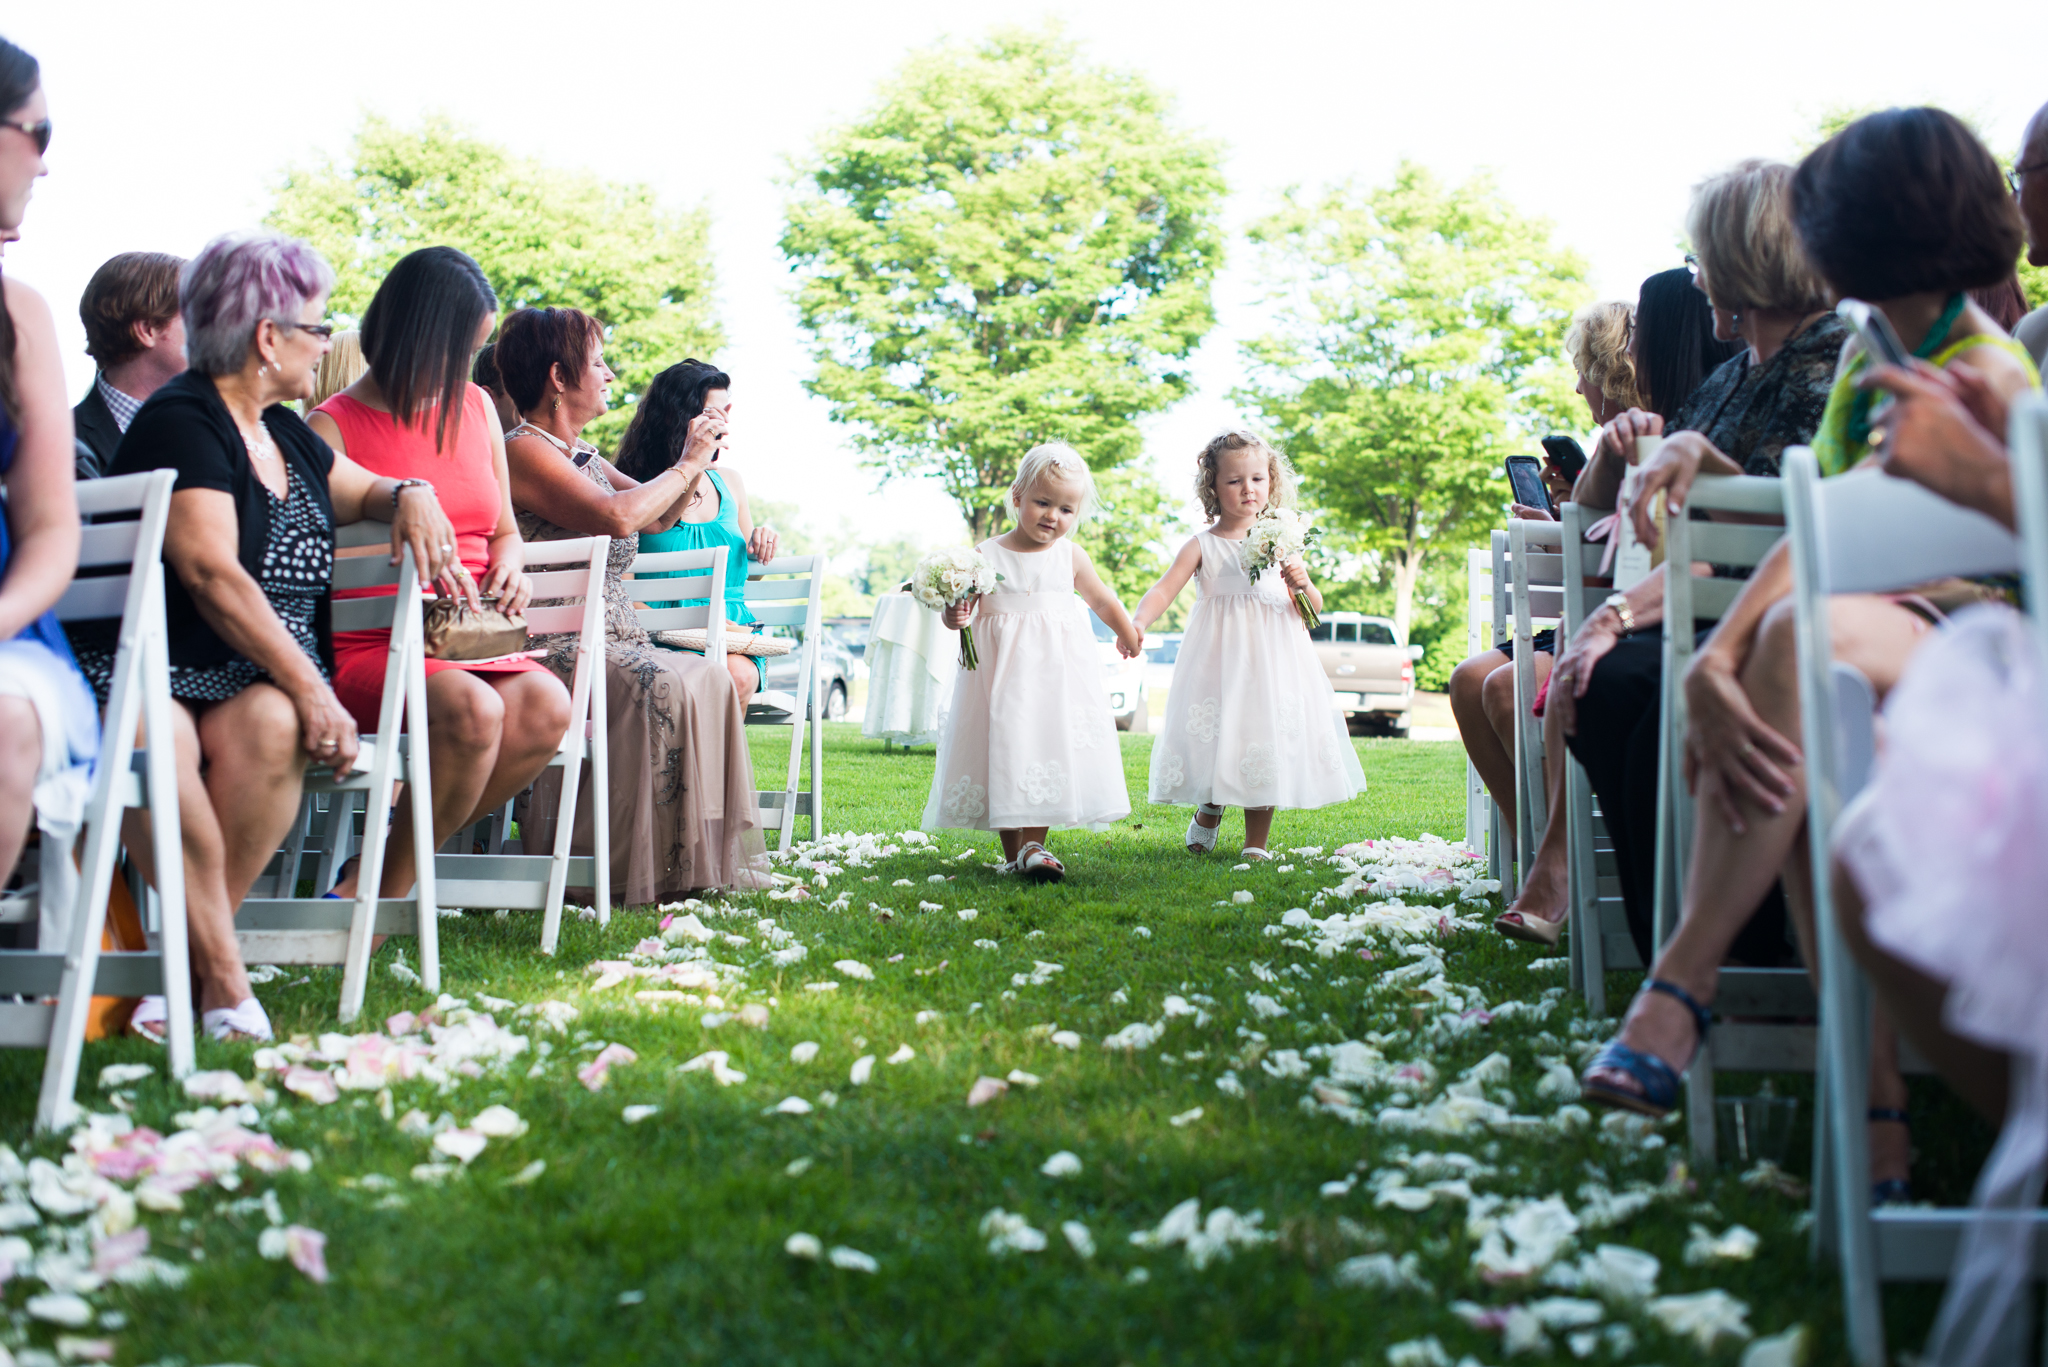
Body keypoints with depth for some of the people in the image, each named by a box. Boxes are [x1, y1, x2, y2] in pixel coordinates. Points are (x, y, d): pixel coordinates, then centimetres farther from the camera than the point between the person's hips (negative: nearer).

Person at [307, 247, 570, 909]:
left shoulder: (476, 408, 18)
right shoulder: (333, 425, 0)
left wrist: (510, 567, 2)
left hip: (471, 643, 6)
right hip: (367, 647, -5)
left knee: (545, 707, -27)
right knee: (470, 709, -36)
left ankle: (378, 875, -13)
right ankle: (387, 894, -13)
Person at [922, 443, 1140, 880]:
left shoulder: (1071, 558, 4)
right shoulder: (985, 556, -2)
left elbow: (1103, 601, 21)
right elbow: (959, 610, 0)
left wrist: (1128, 634, 35)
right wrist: (954, 615, -24)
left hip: (1057, 670, 1)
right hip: (1002, 670, -1)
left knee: (1049, 743, -9)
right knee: (1004, 748, -2)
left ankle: (1032, 844, -5)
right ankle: (1011, 852, 7)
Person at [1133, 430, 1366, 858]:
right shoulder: (1203, 545, 1)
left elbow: (1314, 609, 10)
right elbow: (1164, 589, -8)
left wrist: (1303, 584, -12)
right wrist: (1139, 622, -27)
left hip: (1273, 659, 2)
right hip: (1220, 659, -2)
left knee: (1266, 749, 1)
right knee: (1217, 741, -2)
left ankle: (1256, 843, 13)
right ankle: (1210, 809, 31)